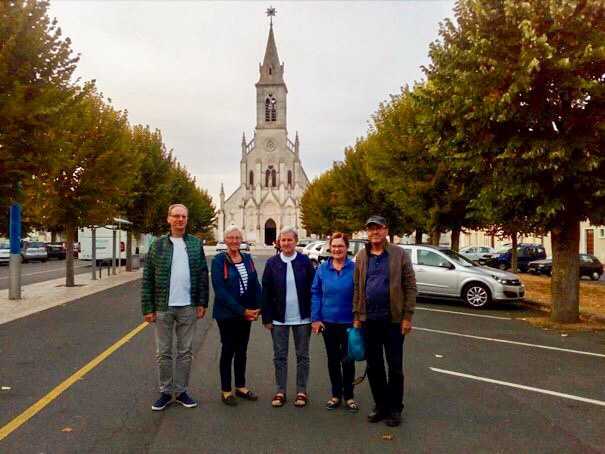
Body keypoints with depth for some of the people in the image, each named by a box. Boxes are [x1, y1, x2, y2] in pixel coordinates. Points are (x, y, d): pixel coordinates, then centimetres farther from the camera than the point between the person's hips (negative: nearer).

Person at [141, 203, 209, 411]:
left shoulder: (196, 244, 2)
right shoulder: (158, 244, -1)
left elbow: (203, 275, 2)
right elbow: (147, 279, -2)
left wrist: (202, 303, -4)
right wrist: (148, 308, -7)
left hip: (188, 308, 1)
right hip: (163, 308, 0)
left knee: (185, 352, 10)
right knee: (164, 353, 9)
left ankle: (181, 391, 22)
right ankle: (166, 392, 22)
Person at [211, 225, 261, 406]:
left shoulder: (247, 259, 5)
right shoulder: (218, 260, -11)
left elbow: (255, 285, 6)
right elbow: (220, 290, -17)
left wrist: (256, 308, -7)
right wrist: (241, 311, -20)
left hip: (247, 313, 5)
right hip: (227, 314, -5)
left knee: (241, 351, 15)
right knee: (228, 351, 6)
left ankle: (241, 387, 28)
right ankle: (226, 391, 19)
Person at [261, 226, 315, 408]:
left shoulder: (305, 261, -4)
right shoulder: (272, 262, -1)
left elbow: (312, 289, -2)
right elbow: (266, 292, 0)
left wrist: (314, 315, -5)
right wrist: (267, 318, -4)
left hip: (302, 318, -1)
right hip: (279, 318, 1)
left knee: (302, 355, 10)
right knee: (280, 356, 10)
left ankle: (302, 391, 23)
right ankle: (280, 391, 22)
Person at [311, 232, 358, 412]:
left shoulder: (354, 268, -10)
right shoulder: (322, 268, -1)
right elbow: (316, 294, 2)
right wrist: (315, 318, -3)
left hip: (348, 322, -3)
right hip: (328, 321, 3)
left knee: (347, 360, 7)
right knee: (333, 359, 14)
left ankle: (349, 396, 26)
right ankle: (336, 394, 29)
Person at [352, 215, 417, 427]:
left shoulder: (399, 254, -4)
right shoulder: (361, 256, 6)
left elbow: (410, 287, -6)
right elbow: (357, 288, 8)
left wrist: (407, 316, -10)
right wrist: (356, 316, 4)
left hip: (393, 319, -3)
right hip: (369, 320, 4)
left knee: (395, 366, 7)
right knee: (373, 366, 12)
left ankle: (395, 408, 20)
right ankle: (380, 405, 27)